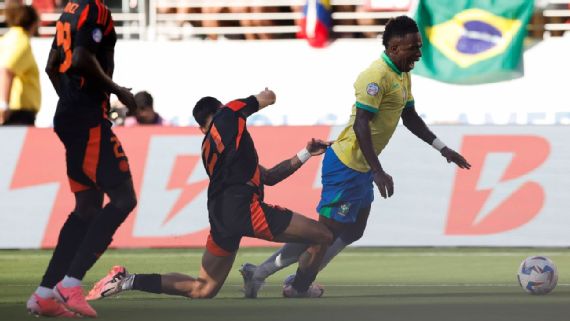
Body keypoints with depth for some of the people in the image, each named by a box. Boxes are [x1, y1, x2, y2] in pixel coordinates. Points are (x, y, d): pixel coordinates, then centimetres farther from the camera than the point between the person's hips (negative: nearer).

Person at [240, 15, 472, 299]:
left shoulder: (403, 75, 10)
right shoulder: (378, 76, -22)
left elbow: (410, 118, 22)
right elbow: (360, 124, -28)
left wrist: (442, 149, 18)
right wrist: (378, 172, -32)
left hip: (362, 167, 10)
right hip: (346, 166, -10)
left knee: (353, 231, 16)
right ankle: (260, 273, 0)